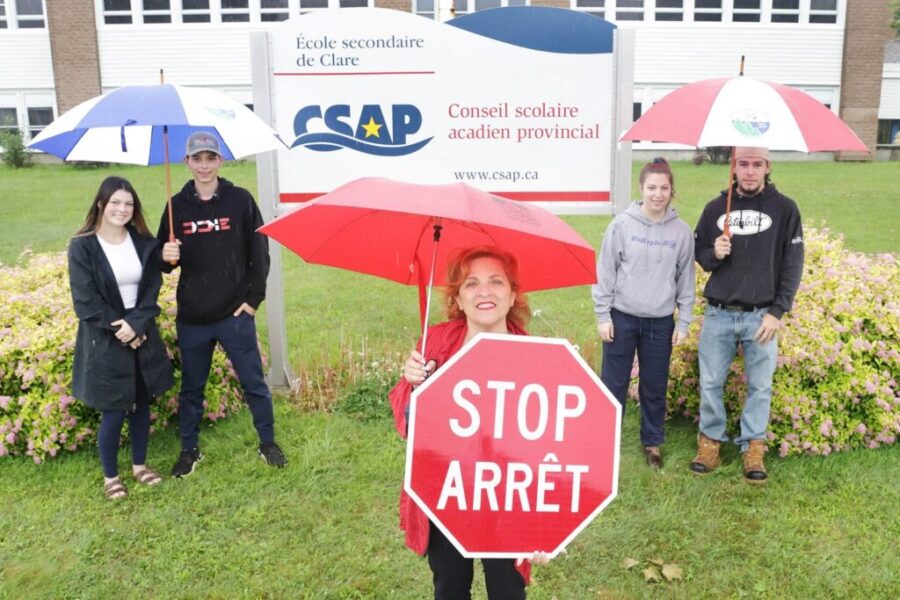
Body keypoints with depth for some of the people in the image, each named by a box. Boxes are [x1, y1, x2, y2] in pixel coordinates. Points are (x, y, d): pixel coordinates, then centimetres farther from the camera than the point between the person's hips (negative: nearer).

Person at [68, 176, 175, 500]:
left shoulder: (144, 243, 2)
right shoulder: (82, 247, -9)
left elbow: (152, 289, -1)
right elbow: (85, 301, -12)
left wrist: (135, 324, -15)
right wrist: (120, 330, -14)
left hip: (142, 337, 4)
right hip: (105, 342, -4)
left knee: (141, 404, 14)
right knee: (114, 411, 2)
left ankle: (139, 464, 33)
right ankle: (110, 476, 22)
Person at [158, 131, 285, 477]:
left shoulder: (240, 200, -3)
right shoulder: (177, 205, 4)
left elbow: (259, 253, -1)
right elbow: (164, 261, 8)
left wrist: (254, 298, -6)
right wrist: (167, 257, -15)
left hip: (235, 314, -2)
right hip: (191, 318, 2)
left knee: (253, 382, 7)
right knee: (191, 387, 14)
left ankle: (268, 443, 24)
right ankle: (190, 450, 30)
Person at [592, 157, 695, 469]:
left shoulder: (682, 231, 0)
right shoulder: (622, 224, -6)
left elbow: (686, 279, 5)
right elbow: (605, 271, -4)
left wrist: (684, 322, 4)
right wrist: (603, 315, -6)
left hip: (661, 322, 2)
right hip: (622, 317, -1)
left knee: (655, 388, 12)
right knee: (614, 384, 7)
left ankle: (653, 442, 29)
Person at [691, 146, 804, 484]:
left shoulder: (784, 209, 0)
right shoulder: (716, 208, 6)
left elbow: (792, 266, -1)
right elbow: (697, 252, 13)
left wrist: (777, 312, -8)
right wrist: (714, 254, -10)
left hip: (762, 316, -1)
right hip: (718, 315, 2)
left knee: (760, 386, 5)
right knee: (710, 383, 6)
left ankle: (753, 447, 18)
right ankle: (710, 441, 21)